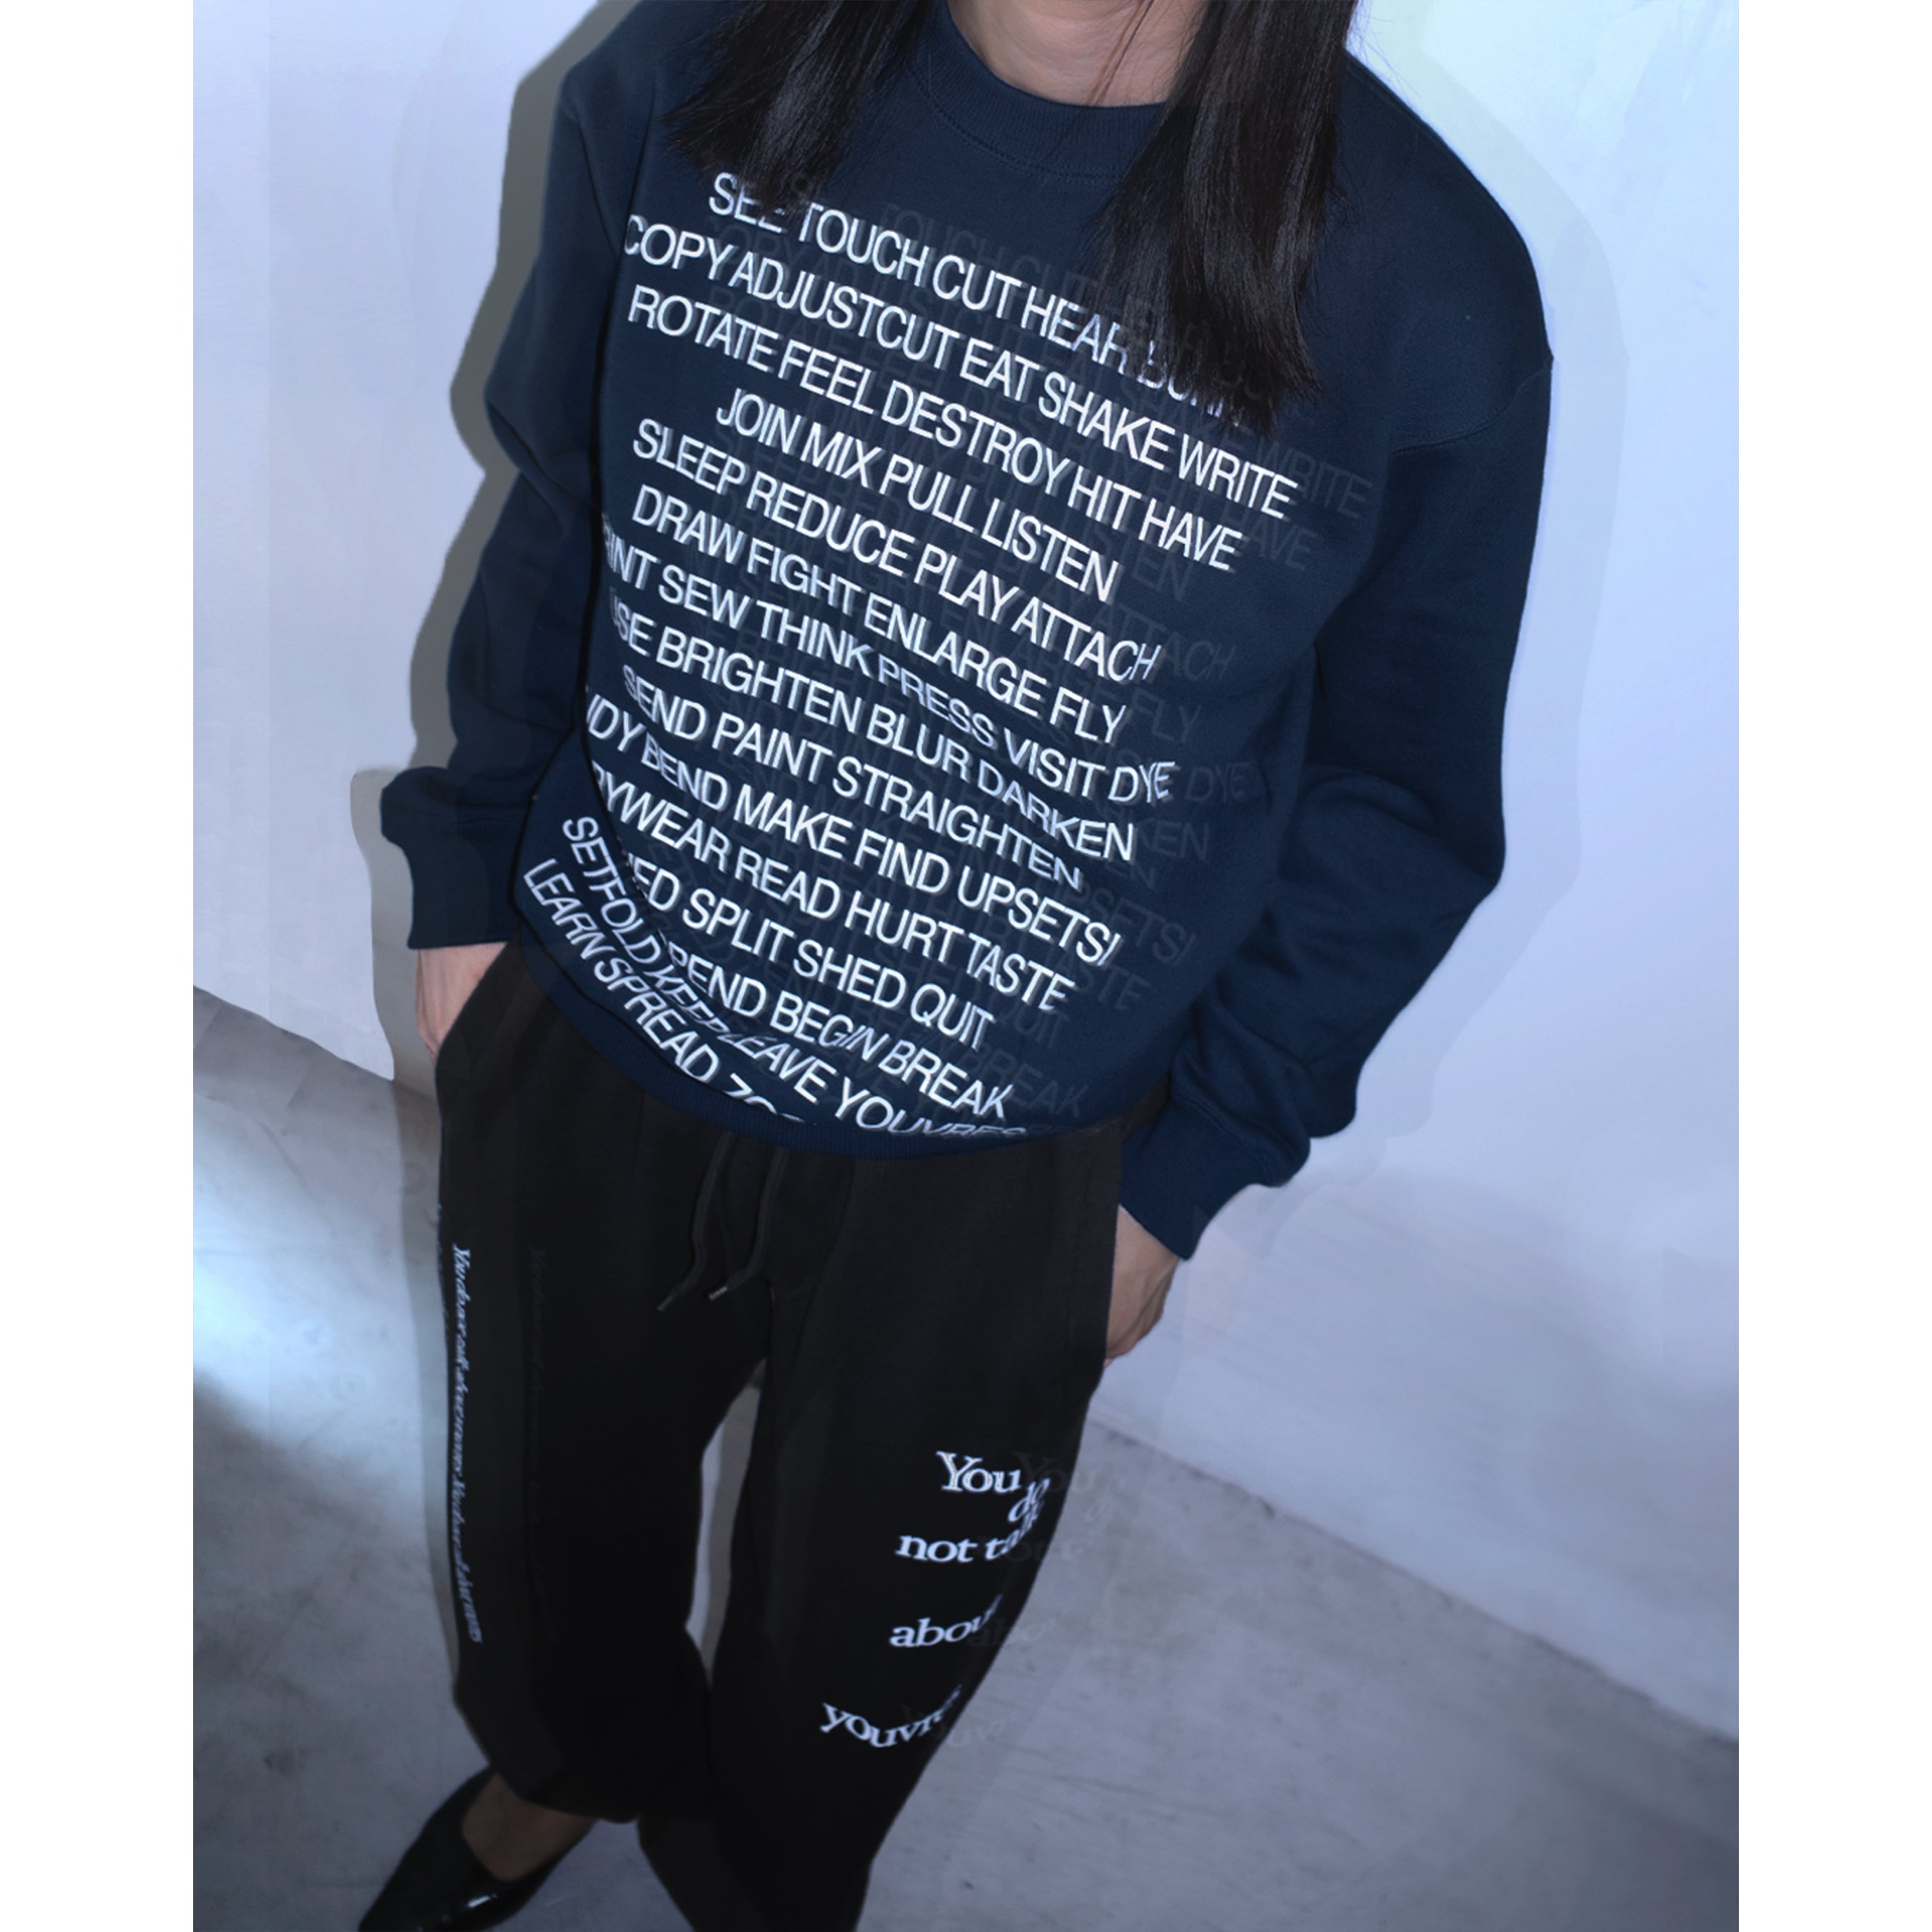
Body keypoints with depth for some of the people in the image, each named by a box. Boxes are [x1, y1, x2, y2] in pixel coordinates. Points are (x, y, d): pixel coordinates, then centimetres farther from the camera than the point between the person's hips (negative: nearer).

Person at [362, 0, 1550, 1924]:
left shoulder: (1432, 296, -17)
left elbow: (1397, 805, -6)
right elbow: (561, 511, 4)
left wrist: (1186, 1170, -4)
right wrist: (469, 874, 7)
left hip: (997, 1181, -2)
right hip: (580, 1052, 3)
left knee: (853, 1650, 24)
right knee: (539, 1517, 29)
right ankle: (560, 1769, 68)